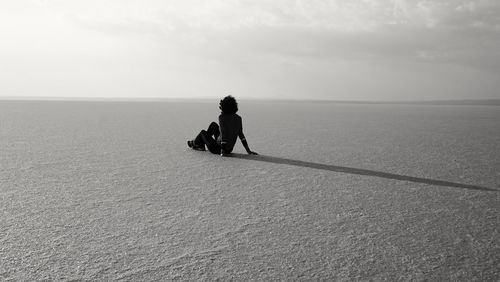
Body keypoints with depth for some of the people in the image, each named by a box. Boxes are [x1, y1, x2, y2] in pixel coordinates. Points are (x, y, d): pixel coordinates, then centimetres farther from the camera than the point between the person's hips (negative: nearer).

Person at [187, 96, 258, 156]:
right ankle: (201, 145, 43)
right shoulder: (238, 118, -5)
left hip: (217, 149, -6)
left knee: (203, 132, 24)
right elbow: (241, 136, -5)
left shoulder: (222, 117, -22)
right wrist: (248, 151, -3)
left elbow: (223, 133, -28)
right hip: (230, 149, 6)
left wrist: (223, 151, -26)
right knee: (213, 124, 25)